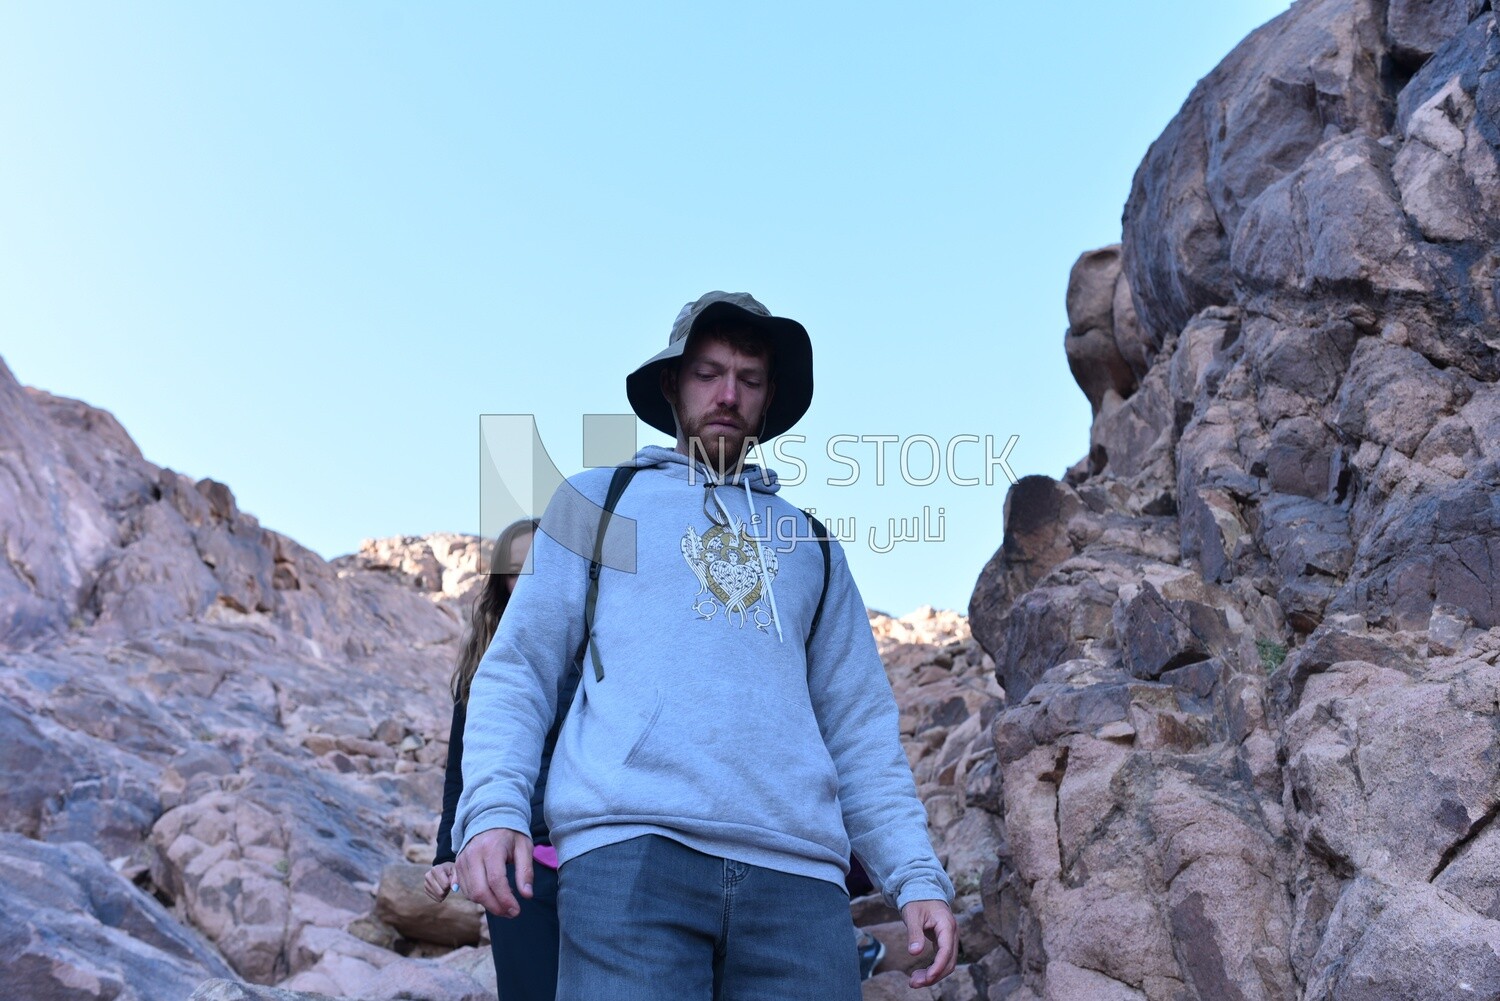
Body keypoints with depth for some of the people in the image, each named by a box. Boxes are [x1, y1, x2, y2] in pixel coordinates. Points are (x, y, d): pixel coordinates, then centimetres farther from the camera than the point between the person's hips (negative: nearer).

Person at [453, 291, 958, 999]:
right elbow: (517, 672, 10)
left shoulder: (810, 543, 24)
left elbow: (858, 726, 19)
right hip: (630, 848, -2)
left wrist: (916, 876, 7)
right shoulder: (597, 501, 17)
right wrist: (492, 808, -8)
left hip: (797, 873, 3)